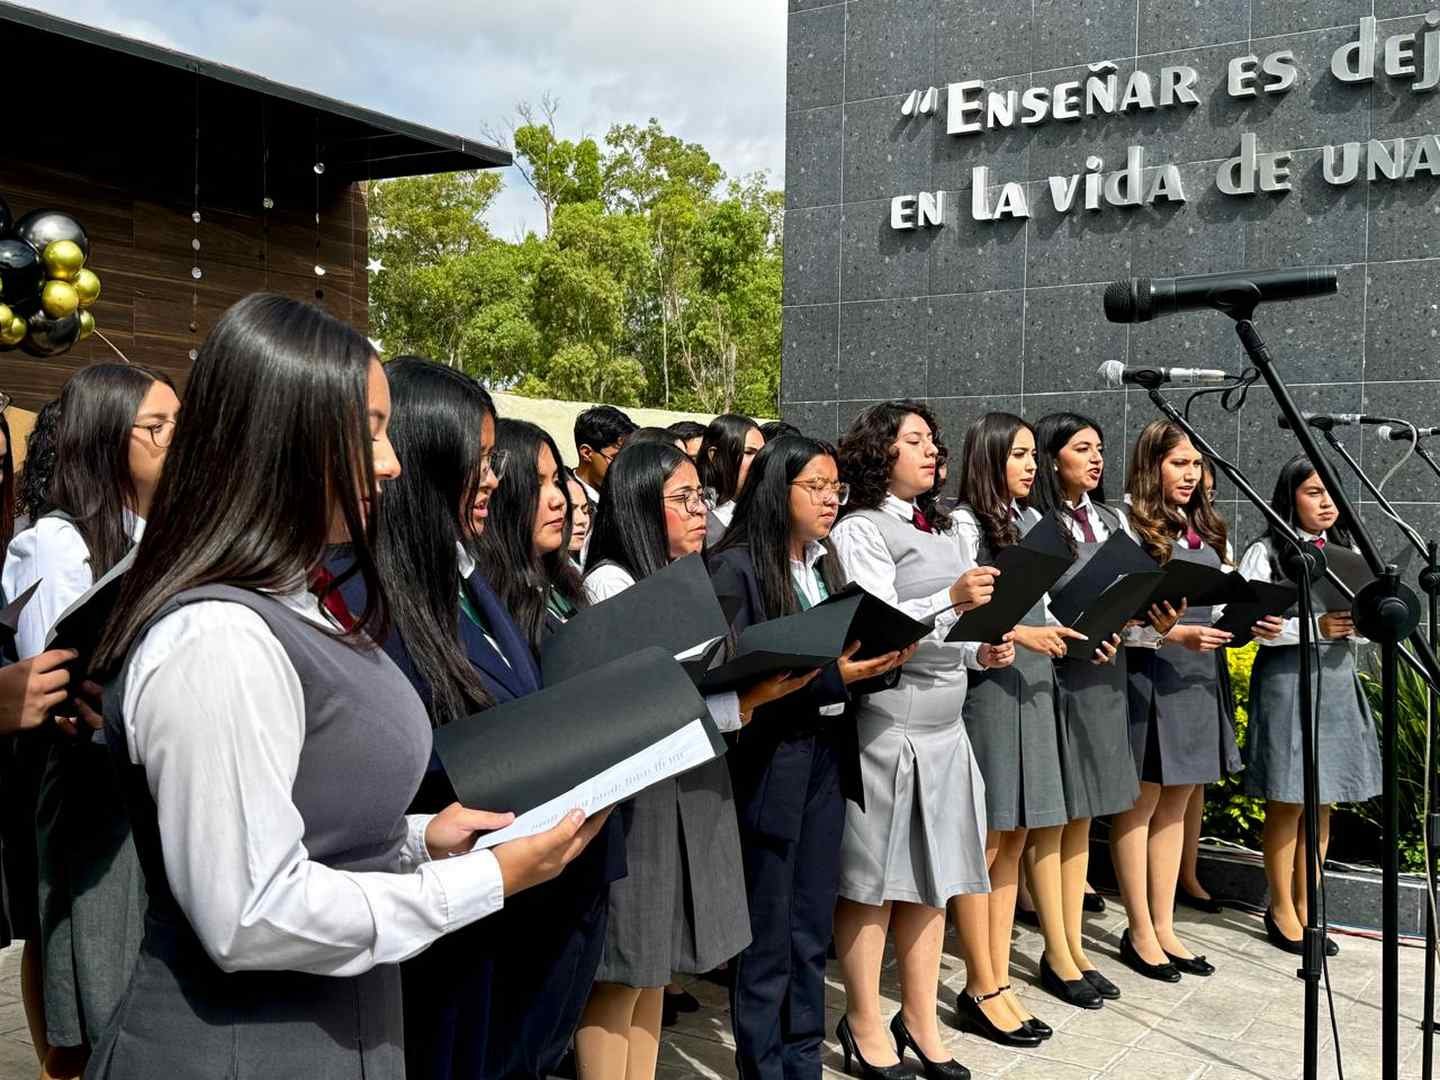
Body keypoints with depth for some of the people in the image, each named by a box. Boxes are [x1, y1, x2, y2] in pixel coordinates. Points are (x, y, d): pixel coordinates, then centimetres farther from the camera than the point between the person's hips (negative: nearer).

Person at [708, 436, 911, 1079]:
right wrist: (831, 677, -23)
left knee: (813, 931, 16)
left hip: (826, 760, 7)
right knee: (767, 941, 4)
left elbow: (848, 656, 15)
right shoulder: (737, 568, -12)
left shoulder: (824, 565, 12)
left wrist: (881, 659, -6)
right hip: (769, 767, -7)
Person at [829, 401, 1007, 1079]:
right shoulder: (862, 529, -8)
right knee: (872, 881, 1)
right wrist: (951, 601, -29)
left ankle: (920, 1022, 23)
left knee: (933, 879, 12)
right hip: (886, 724, -8)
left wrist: (982, 651, 5)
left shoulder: (938, 531, 18)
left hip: (943, 724, 8)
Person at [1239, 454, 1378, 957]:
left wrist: (1355, 626, -9)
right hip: (1286, 677, -5)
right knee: (1287, 803, 1)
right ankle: (1281, 911, 14)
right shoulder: (1265, 554, -6)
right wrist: (1316, 626, -22)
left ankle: (1305, 906, 21)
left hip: (1337, 679, 6)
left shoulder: (1348, 552, 12)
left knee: (1322, 802, 9)